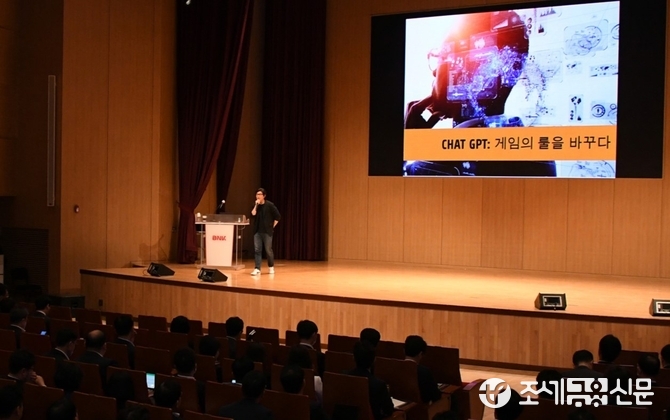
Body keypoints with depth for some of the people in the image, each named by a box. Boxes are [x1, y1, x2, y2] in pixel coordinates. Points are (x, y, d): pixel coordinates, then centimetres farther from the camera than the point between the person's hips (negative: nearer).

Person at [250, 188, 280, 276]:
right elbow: (253, 214, -10)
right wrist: (256, 205, -15)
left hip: (267, 231, -4)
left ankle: (271, 267, 22)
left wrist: (272, 226, -4)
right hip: (257, 231, 4)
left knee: (268, 250, 3)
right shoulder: (256, 205, 8)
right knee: (257, 250, -2)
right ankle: (257, 269, -2)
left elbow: (278, 216, -4)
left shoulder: (270, 205, -6)